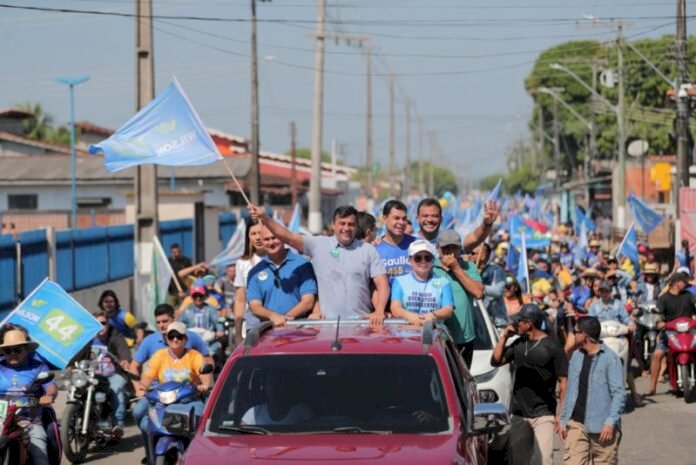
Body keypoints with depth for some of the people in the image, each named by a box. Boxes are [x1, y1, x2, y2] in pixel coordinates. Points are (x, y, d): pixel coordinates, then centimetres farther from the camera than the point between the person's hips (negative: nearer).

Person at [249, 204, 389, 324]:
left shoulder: (368, 250, 7)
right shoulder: (319, 245, 6)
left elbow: (382, 283, 3)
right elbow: (289, 238, -3)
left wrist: (379, 312, -13)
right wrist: (264, 218, -16)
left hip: (361, 322, 0)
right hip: (328, 323, 0)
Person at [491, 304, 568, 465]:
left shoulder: (552, 347, -8)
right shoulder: (518, 344, 10)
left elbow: (563, 382, -8)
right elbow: (496, 361, 13)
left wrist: (561, 413, -12)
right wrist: (504, 337, 5)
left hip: (543, 415, -6)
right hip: (518, 414, 6)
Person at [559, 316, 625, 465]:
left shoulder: (610, 358, -8)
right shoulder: (576, 357, 11)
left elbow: (619, 393, -11)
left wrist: (610, 422, -19)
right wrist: (563, 419, 15)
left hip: (602, 426, -5)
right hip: (576, 423, 5)